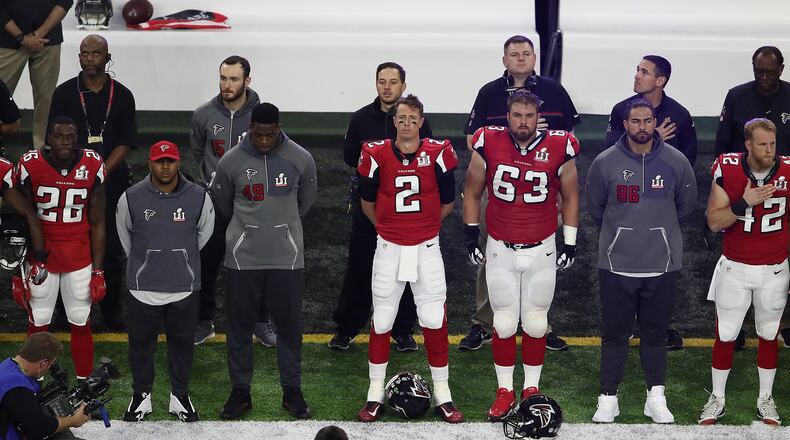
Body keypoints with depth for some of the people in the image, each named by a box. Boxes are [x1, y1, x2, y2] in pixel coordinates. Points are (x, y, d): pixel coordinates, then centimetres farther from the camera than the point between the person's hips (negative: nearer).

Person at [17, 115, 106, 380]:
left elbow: (97, 223, 1)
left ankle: (84, 382, 23)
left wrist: (98, 271, 0)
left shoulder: (92, 166, -7)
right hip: (41, 256, -1)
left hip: (79, 257, 1)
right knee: (38, 323, 7)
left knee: (81, 323, 8)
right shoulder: (30, 166, -11)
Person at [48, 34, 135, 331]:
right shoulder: (64, 93, 3)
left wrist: (102, 171, -13)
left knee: (112, 248, 3)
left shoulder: (122, 95, 4)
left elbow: (126, 143, 1)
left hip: (112, 181, 0)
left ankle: (111, 310, 15)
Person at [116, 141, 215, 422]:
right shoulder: (131, 198, -8)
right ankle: (141, 396, 29)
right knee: (141, 343, 11)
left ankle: (180, 396, 30)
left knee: (182, 343, 13)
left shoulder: (198, 197, -7)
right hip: (143, 288, 0)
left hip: (185, 288, 0)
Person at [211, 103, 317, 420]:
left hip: (287, 257, 0)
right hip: (243, 258, 0)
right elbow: (221, 204, 11)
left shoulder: (301, 160, -5)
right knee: (240, 325, 7)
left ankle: (292, 391, 19)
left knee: (289, 325, 6)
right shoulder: (231, 162, -7)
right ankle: (240, 391, 19)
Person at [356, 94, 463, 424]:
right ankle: (375, 394, 18)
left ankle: (442, 395, 13)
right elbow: (367, 202, 9)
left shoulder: (438, 153, -7)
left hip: (426, 248, 0)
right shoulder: (376, 155, -6)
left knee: (434, 320, 1)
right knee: (381, 320, 6)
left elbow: (448, 202, 7)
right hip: (389, 248, 0)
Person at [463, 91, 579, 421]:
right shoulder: (489, 145, -8)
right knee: (504, 323, 6)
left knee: (536, 323, 9)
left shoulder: (558, 148, -8)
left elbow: (570, 196, 5)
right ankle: (504, 391, 17)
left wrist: (570, 242, 4)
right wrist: (470, 234, 4)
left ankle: (532, 389, 22)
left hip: (542, 250, 0)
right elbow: (472, 193, 6)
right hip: (500, 249, 0)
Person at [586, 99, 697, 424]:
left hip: (661, 263, 1)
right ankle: (608, 398, 13)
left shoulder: (676, 162, -1)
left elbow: (686, 205, 13)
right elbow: (595, 206, 12)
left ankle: (656, 398, 18)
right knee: (614, 333, 5)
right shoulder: (605, 162, -3)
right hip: (616, 263, -1)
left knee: (656, 333, 9)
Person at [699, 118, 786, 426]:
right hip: (735, 269, -1)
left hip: (775, 270, 1)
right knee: (725, 336, 7)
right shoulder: (727, 171, -13)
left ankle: (765, 400, 27)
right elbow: (714, 222, -12)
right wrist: (744, 203, -27)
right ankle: (717, 399, 22)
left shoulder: (786, 172, -10)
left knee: (769, 335, 13)